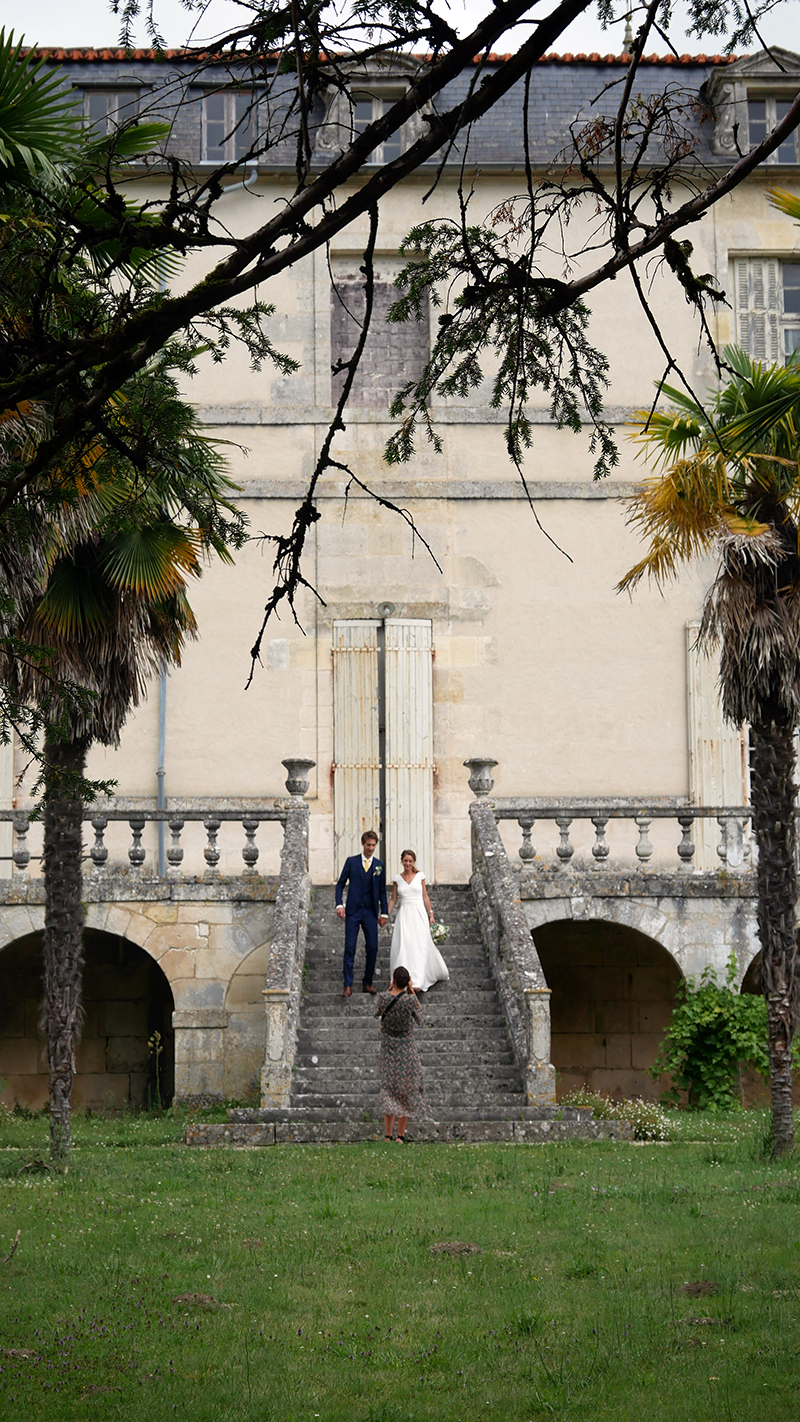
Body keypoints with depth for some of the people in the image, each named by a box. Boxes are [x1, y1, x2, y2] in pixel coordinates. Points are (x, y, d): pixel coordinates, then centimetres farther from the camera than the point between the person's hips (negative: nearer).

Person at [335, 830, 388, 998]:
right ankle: (348, 985, -4)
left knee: (372, 948, -2)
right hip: (353, 911, -2)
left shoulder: (379, 865, 9)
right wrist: (339, 904, -7)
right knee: (349, 948, -5)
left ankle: (367, 983, 10)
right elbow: (340, 884, 5)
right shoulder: (351, 861, 4)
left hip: (370, 912, 2)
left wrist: (384, 913, 8)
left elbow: (382, 891, 12)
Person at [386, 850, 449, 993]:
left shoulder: (420, 875, 5)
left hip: (419, 914, -1)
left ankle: (417, 982, -12)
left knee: (419, 946, -8)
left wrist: (431, 914, 7)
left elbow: (425, 897, 9)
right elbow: (393, 899, 10)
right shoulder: (397, 878, 7)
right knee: (403, 946, -6)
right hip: (404, 915, 1)